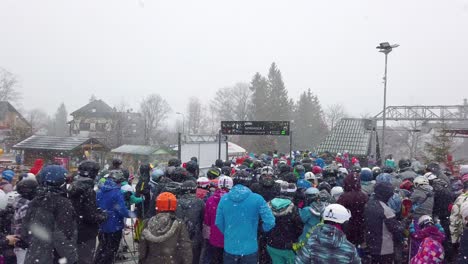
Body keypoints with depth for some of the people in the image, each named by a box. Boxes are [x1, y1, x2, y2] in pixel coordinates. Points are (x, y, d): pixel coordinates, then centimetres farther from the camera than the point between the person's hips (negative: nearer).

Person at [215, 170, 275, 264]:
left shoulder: (224, 198, -6)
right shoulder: (257, 199, -13)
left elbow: (218, 223, 1)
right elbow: (270, 222, -15)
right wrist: (262, 229, 7)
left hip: (230, 248, 2)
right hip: (250, 249, -2)